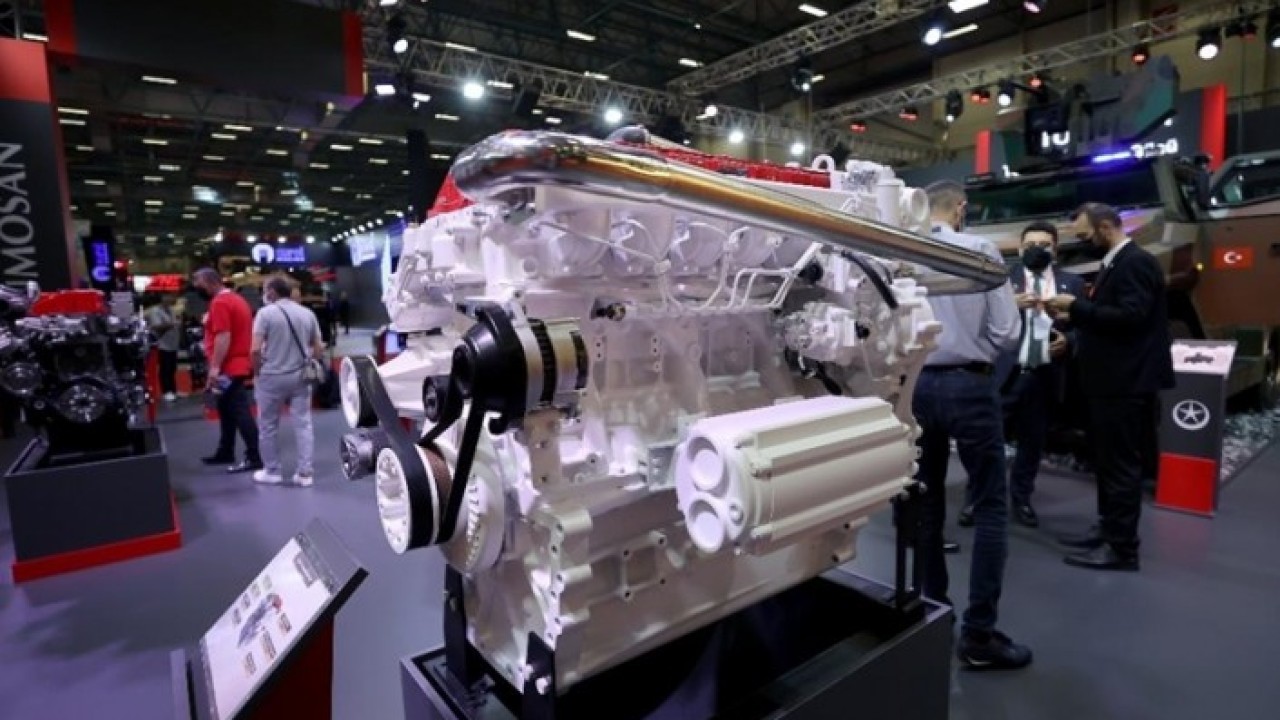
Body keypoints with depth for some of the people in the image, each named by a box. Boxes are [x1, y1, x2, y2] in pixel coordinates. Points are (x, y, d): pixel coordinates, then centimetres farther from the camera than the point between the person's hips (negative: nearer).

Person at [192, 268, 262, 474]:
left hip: (230, 368, -11)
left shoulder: (220, 303, -15)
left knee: (239, 412, -9)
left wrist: (215, 367, -23)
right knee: (228, 410, 17)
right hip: (238, 364, 11)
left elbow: (223, 337, -23)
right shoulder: (236, 299, 17)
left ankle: (254, 457, -7)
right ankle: (225, 452, 27)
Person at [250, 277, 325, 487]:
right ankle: (305, 472, 8)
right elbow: (319, 349, 6)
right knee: (303, 424, 7)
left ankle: (272, 471, 20)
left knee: (268, 426, 11)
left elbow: (256, 349, -14)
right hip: (300, 376, 4)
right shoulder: (308, 313, 5)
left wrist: (259, 370, 2)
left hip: (272, 377, -4)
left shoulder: (266, 313, -9)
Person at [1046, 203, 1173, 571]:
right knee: (1108, 460, 16)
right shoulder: (1115, 263, 16)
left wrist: (1077, 305, -18)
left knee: (1122, 463, -3)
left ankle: (1122, 548, 5)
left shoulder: (1136, 262, -14)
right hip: (1111, 380, 10)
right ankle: (1108, 528, 27)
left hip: (1127, 383, -10)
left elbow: (1131, 316, -24)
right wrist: (1074, 315, 3)